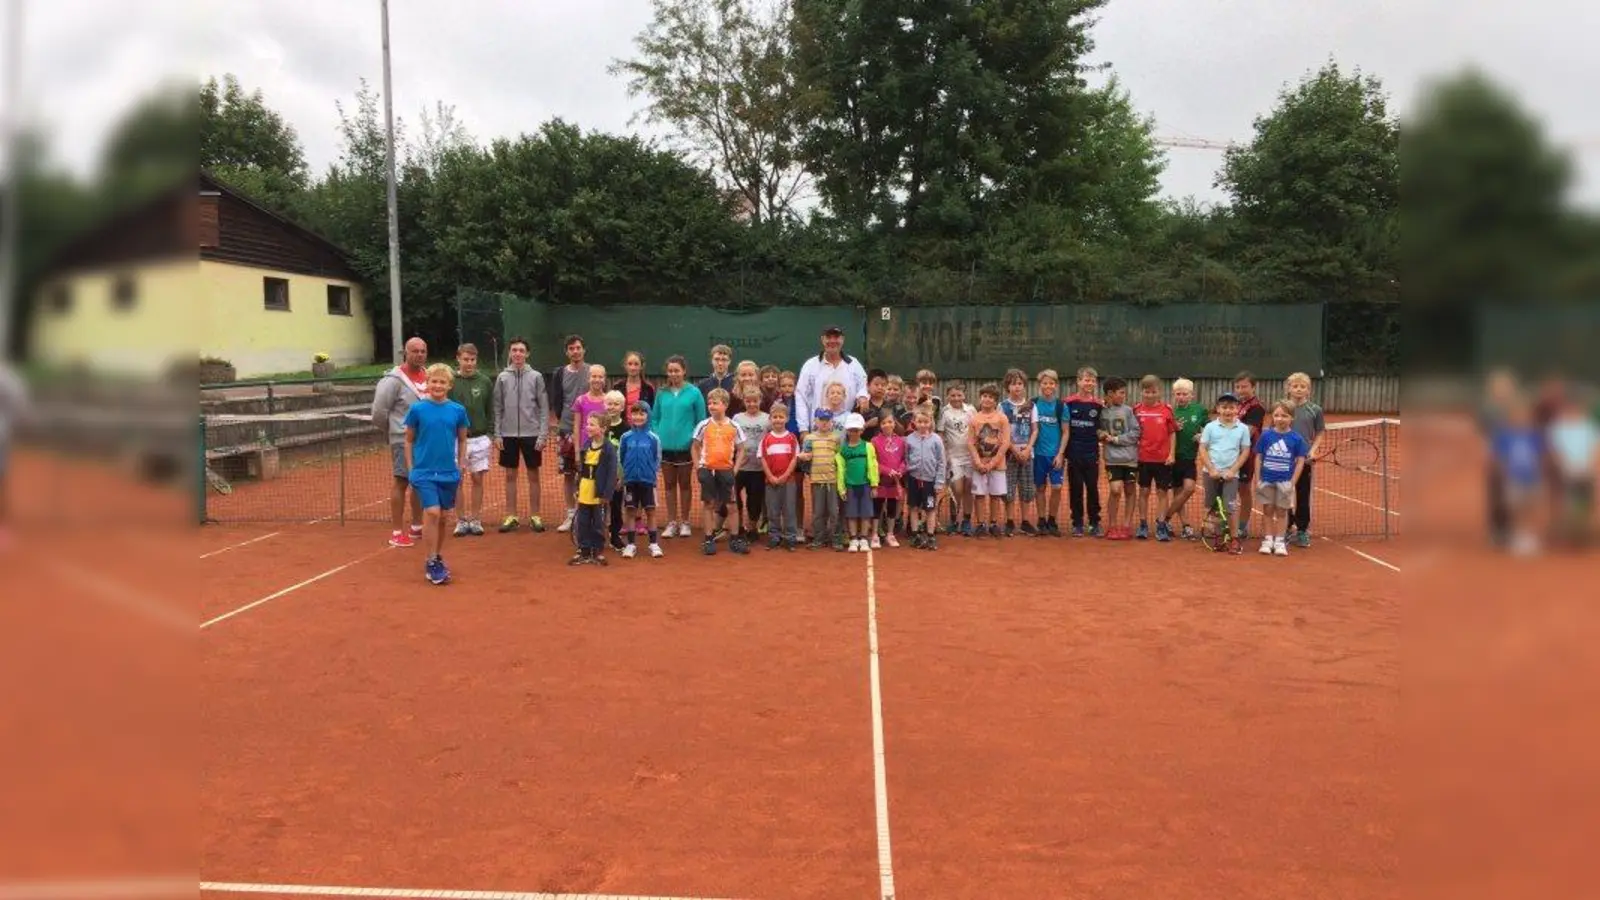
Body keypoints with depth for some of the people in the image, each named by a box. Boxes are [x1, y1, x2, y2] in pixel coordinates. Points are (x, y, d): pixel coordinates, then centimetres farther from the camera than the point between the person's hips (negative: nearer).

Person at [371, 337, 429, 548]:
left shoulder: (428, 374, 7)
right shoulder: (395, 379, -13)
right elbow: (379, 409, -12)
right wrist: (393, 427, 0)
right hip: (404, 440, -7)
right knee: (401, 482, -3)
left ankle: (416, 528, 27)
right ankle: (397, 533, 3)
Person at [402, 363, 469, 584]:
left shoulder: (458, 410, 1)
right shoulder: (417, 409, -3)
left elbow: (462, 441, 11)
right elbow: (409, 441, 5)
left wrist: (461, 467, 6)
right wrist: (410, 470, 2)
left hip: (449, 473, 3)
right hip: (423, 472, -2)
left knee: (443, 517, 11)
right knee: (432, 513, -13)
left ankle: (438, 558, 28)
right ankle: (431, 563, -3)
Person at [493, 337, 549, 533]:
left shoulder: (536, 377, -2)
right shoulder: (502, 377, 3)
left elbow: (544, 408, -3)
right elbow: (498, 408, 4)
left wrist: (543, 434, -9)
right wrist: (497, 434, -2)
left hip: (531, 434, -1)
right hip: (508, 434, 2)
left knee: (533, 475, 6)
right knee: (510, 475, 8)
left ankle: (535, 516, 14)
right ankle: (511, 516, 15)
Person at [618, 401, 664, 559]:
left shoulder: (653, 438, -3)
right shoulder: (626, 437, 0)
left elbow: (657, 459, 4)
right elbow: (619, 458, 7)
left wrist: (652, 472, -4)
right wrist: (621, 474, 3)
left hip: (648, 480, -1)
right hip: (630, 480, 1)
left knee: (650, 511, 4)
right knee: (630, 512, 7)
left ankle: (653, 544, 12)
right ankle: (631, 544, 14)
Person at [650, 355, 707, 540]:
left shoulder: (694, 393, -6)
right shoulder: (662, 393, 2)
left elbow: (701, 420, -3)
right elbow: (654, 418, 8)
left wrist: (696, 440, -9)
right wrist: (655, 437, -2)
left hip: (685, 446, -3)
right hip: (665, 445, 3)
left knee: (685, 484, 10)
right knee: (669, 485, 10)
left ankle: (685, 522, 20)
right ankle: (672, 523, 19)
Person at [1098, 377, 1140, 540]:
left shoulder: (1128, 410, -2)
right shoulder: (1102, 411, 0)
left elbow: (1135, 433, -4)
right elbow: (1098, 430, 12)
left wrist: (1116, 439, -10)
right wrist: (1102, 435, -9)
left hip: (1130, 457, 1)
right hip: (1112, 458, -1)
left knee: (1129, 491, 8)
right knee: (1115, 490, -11)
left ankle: (1127, 525, 19)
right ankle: (1113, 526, 4)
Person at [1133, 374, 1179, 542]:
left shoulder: (1167, 409, -2)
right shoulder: (1137, 410, 0)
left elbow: (1172, 433, 2)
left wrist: (1172, 454, -3)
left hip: (1163, 459, -1)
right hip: (1143, 458, 1)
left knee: (1162, 492, 4)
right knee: (1144, 491, 8)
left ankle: (1161, 526, 10)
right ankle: (1143, 525, 16)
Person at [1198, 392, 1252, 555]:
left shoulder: (1243, 428, 1)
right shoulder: (1210, 427, 0)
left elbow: (1245, 452, 2)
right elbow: (1202, 449, -1)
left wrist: (1232, 470, -7)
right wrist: (1211, 469, -9)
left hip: (1231, 473, -1)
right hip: (1211, 472, 1)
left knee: (1231, 506, -7)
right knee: (1211, 507, 8)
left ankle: (1235, 539, 2)